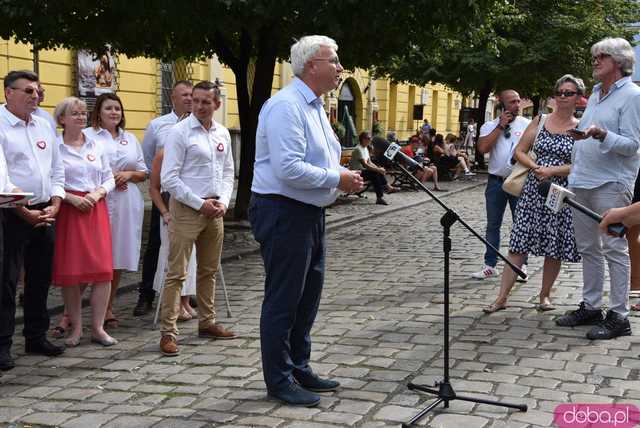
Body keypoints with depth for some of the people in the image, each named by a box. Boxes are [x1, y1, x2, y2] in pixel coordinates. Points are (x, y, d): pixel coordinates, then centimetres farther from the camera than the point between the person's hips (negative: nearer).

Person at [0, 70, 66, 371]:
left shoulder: (43, 127, 14)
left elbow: (57, 170, 17)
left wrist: (54, 205, 3)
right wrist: (24, 213, -15)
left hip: (45, 214, 7)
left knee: (40, 279, 13)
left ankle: (37, 337, 25)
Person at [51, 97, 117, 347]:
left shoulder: (97, 147, 12)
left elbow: (109, 178, 13)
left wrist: (98, 193, -5)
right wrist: (71, 198, -15)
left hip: (96, 209, 3)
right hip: (67, 210, -3)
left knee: (103, 269, -4)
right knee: (69, 271, 0)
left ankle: (98, 328, 7)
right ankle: (76, 328, 14)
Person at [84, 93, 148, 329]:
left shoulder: (131, 139, 18)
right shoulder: (87, 135, 3)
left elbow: (143, 173, 19)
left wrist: (128, 174, -2)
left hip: (126, 203, 5)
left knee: (118, 259, 7)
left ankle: (108, 309, 18)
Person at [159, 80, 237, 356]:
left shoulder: (222, 134, 9)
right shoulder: (179, 132, -9)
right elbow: (169, 179, -13)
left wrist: (223, 201, 0)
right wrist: (200, 204, -14)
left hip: (214, 210, 6)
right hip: (186, 209, -6)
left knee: (209, 271, 16)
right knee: (177, 273, -6)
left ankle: (207, 323, 28)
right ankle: (168, 332, -2)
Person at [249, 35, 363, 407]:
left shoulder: (314, 106, 14)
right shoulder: (287, 106, -18)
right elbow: (288, 169, -27)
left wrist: (344, 177, 5)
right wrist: (337, 179, -17)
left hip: (310, 212, 10)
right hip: (283, 213, -10)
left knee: (308, 296, 17)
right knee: (283, 301, 0)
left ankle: (299, 368, 30)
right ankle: (279, 380, 12)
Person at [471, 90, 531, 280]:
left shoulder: (527, 124, 3)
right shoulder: (490, 126, 4)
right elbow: (483, 148, -12)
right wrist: (500, 126, -10)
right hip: (496, 181, 1)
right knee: (493, 225, 7)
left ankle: (521, 264, 12)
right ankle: (490, 266, 14)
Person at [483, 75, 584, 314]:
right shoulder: (540, 121, 8)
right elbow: (520, 151, 9)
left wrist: (552, 171, -16)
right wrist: (536, 167, -8)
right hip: (533, 189, 2)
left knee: (554, 248, 6)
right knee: (518, 245, -1)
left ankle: (545, 295, 23)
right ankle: (502, 297, 2)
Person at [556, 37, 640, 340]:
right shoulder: (595, 93, 19)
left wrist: (601, 134, -28)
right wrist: (574, 172, 19)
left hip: (611, 184, -8)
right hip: (581, 182, 8)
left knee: (614, 249, -5)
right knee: (588, 248, 12)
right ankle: (590, 307, 21)